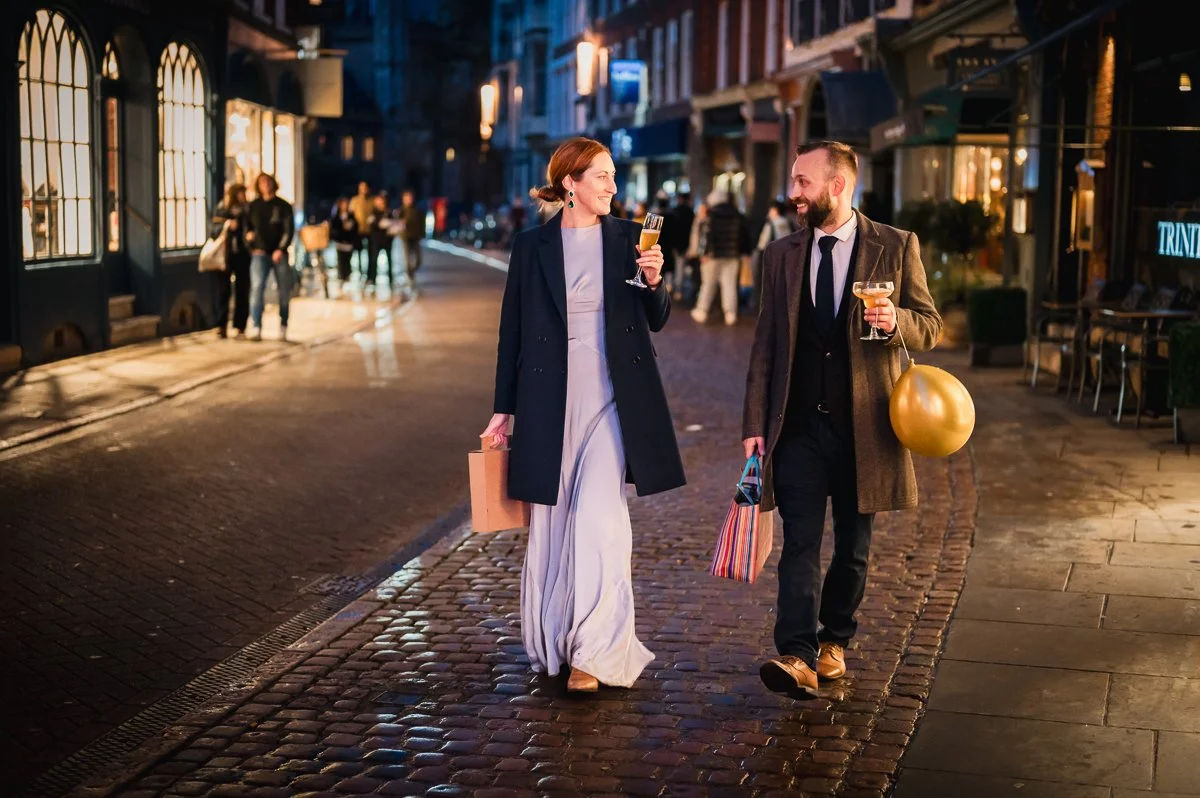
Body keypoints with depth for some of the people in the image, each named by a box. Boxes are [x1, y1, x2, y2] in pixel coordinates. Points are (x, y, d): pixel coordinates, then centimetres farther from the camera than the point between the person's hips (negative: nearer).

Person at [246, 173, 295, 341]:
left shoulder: (283, 206, 3)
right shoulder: (254, 206, 10)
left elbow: (289, 229, -4)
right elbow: (247, 225, 23)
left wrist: (281, 249, -16)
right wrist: (248, 234, 1)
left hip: (279, 254, -1)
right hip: (260, 253, 1)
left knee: (284, 292, 3)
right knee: (257, 287, -15)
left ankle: (283, 328, 16)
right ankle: (256, 329, -20)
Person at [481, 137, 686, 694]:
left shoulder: (627, 238, 5)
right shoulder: (532, 245, 3)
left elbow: (655, 322, 10)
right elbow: (513, 330, 6)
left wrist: (655, 281, -12)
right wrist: (504, 410, 5)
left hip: (610, 397, 0)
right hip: (550, 398, 1)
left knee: (598, 517, -12)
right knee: (550, 522, 7)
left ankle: (592, 652, -6)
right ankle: (552, 643, 22)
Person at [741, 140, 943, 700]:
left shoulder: (896, 247, 1)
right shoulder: (781, 255, 9)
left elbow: (929, 329, 4)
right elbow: (766, 345, 9)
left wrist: (896, 320, -20)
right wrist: (755, 423, 2)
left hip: (864, 424, -1)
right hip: (798, 424, 1)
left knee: (853, 546, 10)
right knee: (801, 542, -9)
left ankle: (834, 639, 28)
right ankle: (797, 657, -15)